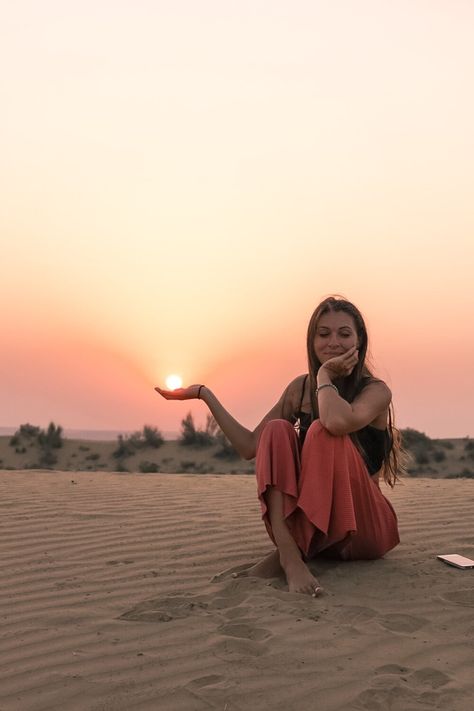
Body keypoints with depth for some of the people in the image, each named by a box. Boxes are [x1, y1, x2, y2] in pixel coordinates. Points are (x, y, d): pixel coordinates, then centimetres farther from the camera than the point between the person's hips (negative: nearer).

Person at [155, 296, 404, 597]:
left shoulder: (377, 391, -9)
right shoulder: (301, 387, 6)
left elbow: (338, 421, -34)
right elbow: (251, 446, 5)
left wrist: (324, 375, -15)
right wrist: (204, 394, 2)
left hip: (365, 528, -4)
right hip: (309, 524, 4)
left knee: (323, 432, -27)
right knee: (277, 431, -19)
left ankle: (294, 547, -25)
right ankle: (290, 552, -33)